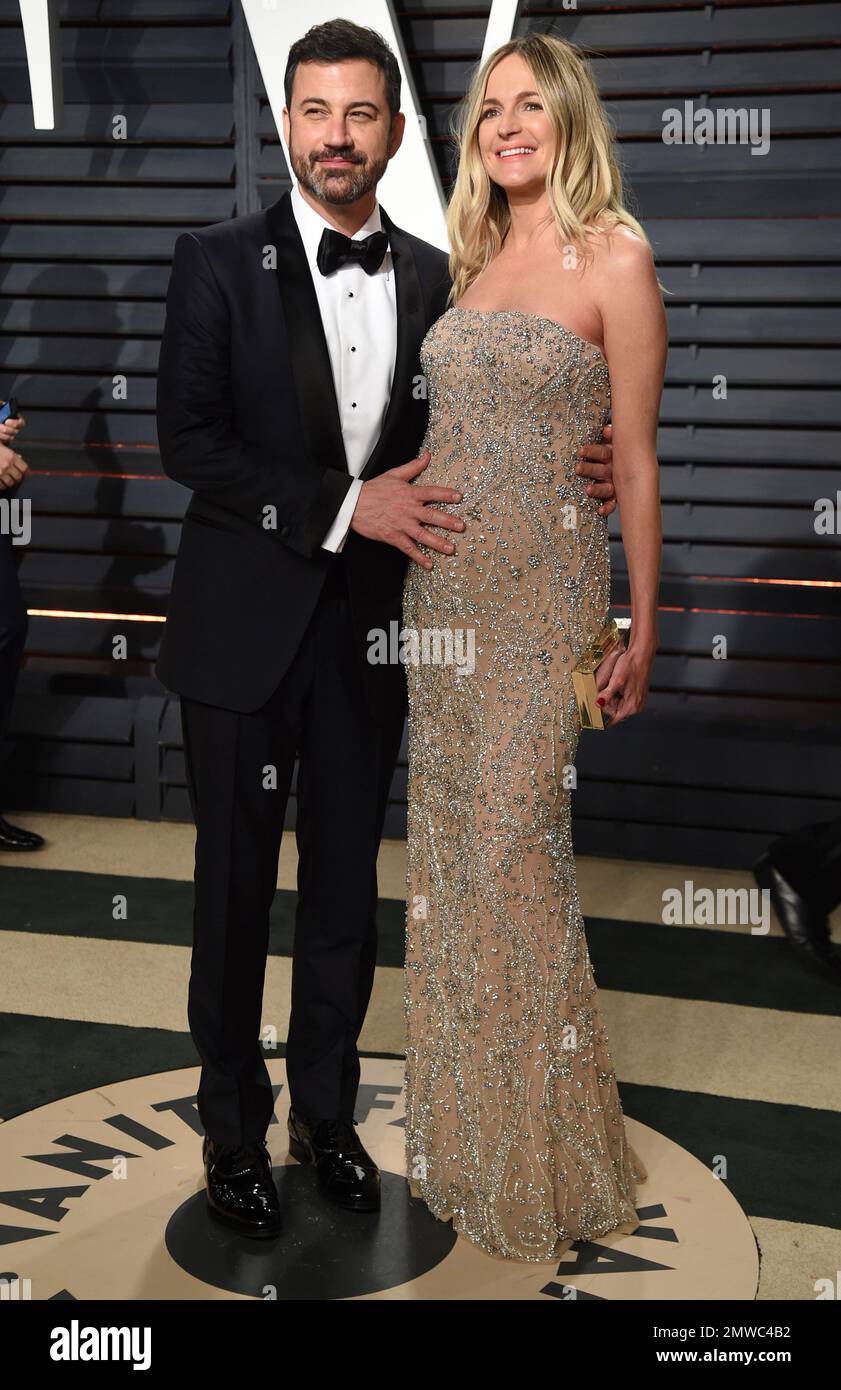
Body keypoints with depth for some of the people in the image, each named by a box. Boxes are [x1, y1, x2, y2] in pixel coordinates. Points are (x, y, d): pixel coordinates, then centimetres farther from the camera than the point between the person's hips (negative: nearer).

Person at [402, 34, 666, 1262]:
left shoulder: (613, 257, -5)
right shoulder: (475, 255, 14)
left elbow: (636, 459, -6)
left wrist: (643, 627, -7)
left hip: (543, 586, -6)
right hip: (441, 583, 6)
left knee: (514, 849, -3)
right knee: (449, 847, 10)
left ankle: (544, 1156, 17)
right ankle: (465, 1129, 27)